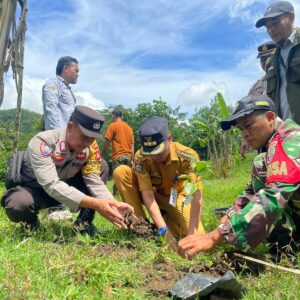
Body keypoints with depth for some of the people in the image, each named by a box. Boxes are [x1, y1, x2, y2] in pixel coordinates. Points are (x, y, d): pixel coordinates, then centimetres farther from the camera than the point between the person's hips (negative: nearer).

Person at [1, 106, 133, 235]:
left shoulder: (91, 147, -17)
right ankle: (31, 224, -1)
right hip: (34, 189, -4)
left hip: (66, 187, 5)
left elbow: (94, 180, -20)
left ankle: (83, 223, -10)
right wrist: (95, 204, -50)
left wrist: (112, 204, -40)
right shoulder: (43, 142, -33)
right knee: (18, 205, -39)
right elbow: (51, 185, -42)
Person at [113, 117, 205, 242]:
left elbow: (197, 197, -37)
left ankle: (166, 216, 4)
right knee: (121, 172, -25)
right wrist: (164, 230, -40)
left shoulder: (188, 156, -30)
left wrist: (191, 235, -47)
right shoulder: (141, 158, -26)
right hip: (156, 195, 1)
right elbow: (148, 196, -30)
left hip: (178, 197, 0)